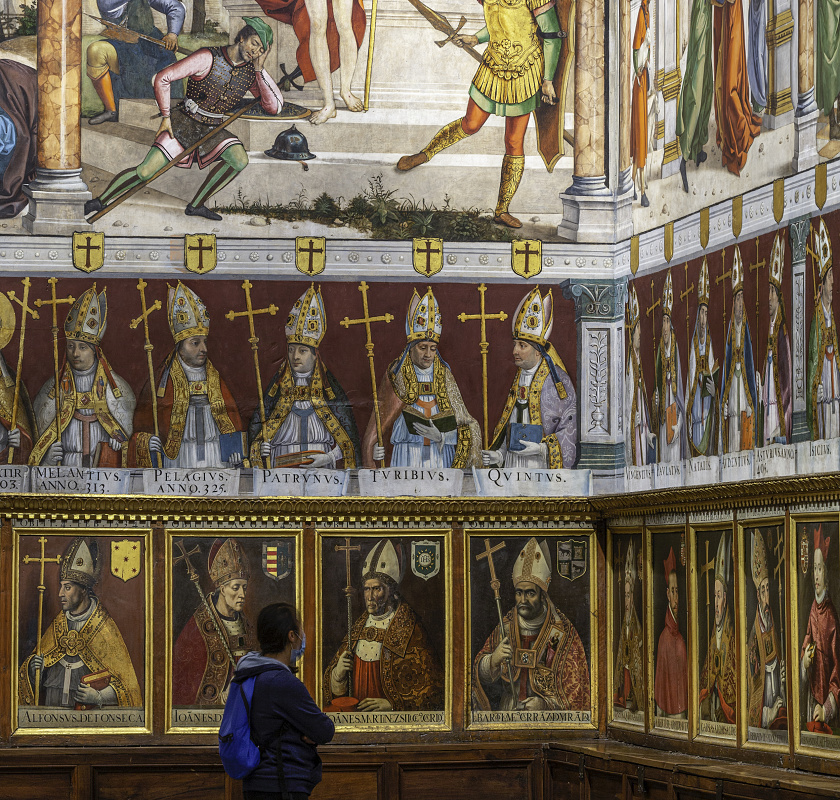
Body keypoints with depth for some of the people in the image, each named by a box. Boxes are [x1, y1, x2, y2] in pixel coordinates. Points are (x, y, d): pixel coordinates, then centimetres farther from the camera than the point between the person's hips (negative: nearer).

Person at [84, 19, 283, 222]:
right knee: (145, 172, -14)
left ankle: (197, 205, -12)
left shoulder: (251, 72, -2)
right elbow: (162, 78, -14)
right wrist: (166, 117, -10)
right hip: (182, 123, -4)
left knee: (240, 160, -25)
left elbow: (274, 108, -10)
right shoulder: (208, 58, -17)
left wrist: (259, 70, -16)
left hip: (212, 131, 4)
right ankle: (99, 202, 6)